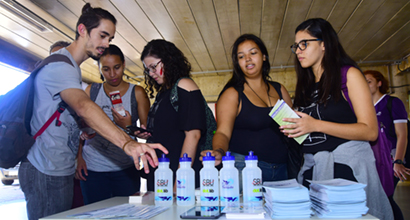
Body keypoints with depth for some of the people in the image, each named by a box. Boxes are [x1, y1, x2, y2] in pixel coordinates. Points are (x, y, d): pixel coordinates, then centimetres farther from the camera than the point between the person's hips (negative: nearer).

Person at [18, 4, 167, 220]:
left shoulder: (71, 67, 17)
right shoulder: (60, 64, -18)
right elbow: (83, 107, -36)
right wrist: (126, 143, -47)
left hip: (61, 170, 10)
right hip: (47, 172, -10)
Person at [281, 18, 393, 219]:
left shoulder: (348, 74, -2)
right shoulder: (305, 85, 16)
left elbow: (370, 131, -10)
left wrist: (316, 125, -17)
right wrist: (293, 130, 0)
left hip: (348, 165, -5)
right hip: (312, 168, 5)